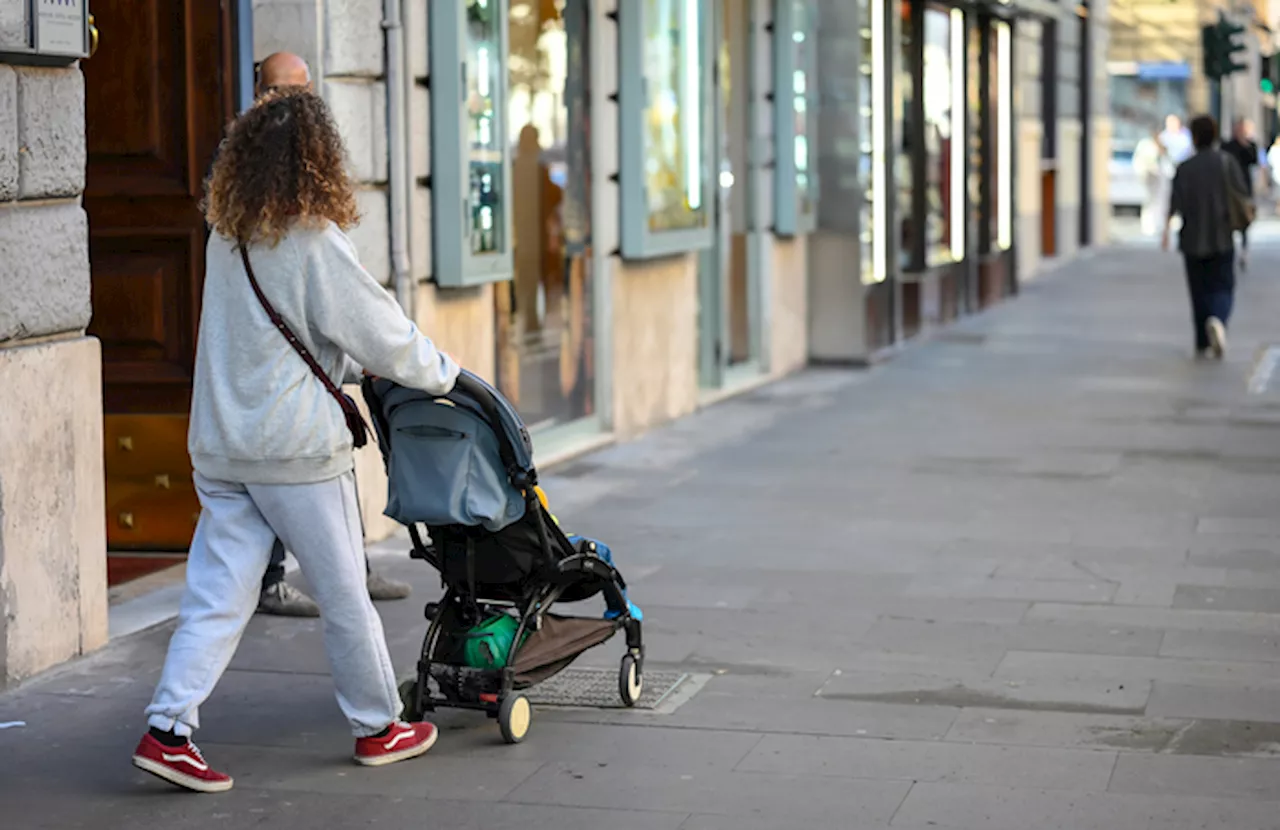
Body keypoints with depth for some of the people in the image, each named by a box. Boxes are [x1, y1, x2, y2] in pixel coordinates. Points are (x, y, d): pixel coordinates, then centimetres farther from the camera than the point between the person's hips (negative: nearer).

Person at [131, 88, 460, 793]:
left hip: (219, 444, 6)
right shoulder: (317, 244, -13)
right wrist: (442, 374, 10)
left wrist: (352, 362, 27)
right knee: (343, 592, 8)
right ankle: (378, 727, 20)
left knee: (217, 594, 6)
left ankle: (167, 730, -3)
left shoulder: (226, 239, 8)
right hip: (295, 447, -6)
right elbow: (383, 335, -7)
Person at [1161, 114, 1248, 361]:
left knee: (1200, 292, 12)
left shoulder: (1185, 168, -4)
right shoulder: (1227, 162, -3)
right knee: (1222, 289, 4)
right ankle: (1217, 320, -28)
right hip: (1222, 239, -1)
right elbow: (1241, 196, -5)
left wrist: (1166, 230, -15)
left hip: (1192, 240, 1)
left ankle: (1202, 344, 16)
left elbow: (1176, 202, -14)